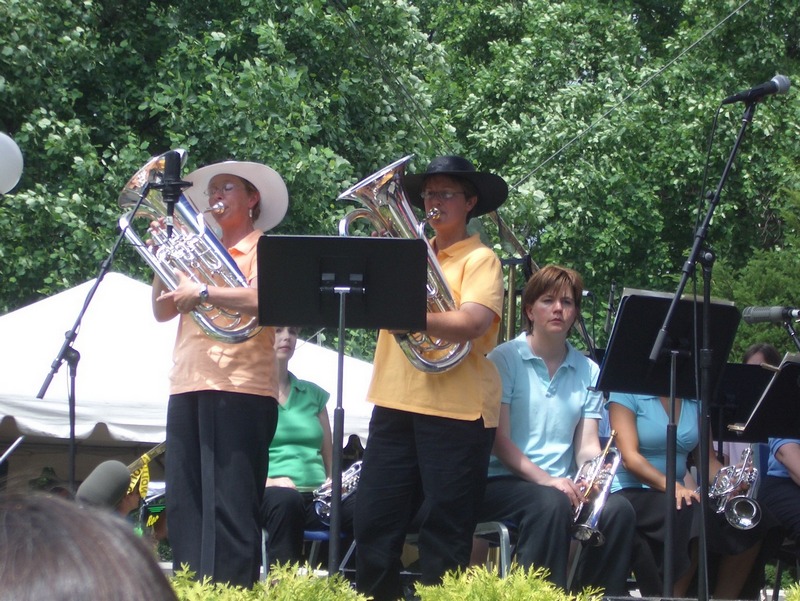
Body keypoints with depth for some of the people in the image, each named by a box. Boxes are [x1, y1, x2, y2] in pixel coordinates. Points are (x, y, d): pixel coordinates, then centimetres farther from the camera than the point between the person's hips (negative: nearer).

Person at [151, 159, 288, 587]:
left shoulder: (262, 250, 4)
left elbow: (262, 299, -15)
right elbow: (163, 311, 17)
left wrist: (204, 293, -20)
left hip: (240, 390, -6)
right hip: (188, 387, 6)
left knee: (231, 503, -11)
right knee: (184, 501, 3)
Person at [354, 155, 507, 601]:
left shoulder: (479, 259, 0)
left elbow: (470, 324, -16)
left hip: (456, 411, -6)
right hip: (396, 403, 6)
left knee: (445, 531, -3)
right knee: (374, 523, 4)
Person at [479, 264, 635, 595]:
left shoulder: (588, 371, 14)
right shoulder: (505, 359, 1)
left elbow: (587, 445, 8)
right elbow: (499, 440, -7)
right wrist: (545, 479, -22)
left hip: (561, 485, 4)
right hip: (503, 482, -4)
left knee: (617, 509, -25)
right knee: (552, 503, -36)